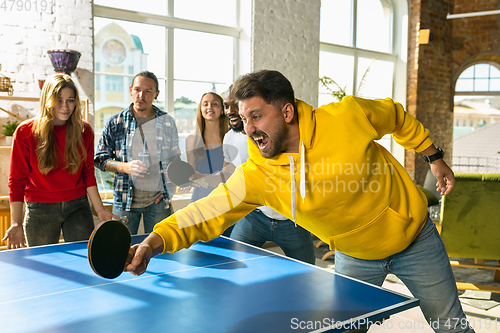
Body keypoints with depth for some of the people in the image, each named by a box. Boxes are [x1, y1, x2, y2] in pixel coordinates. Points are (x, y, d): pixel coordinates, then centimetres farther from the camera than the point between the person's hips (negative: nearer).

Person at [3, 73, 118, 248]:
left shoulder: (84, 131, 2)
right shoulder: (25, 132, -5)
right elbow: (16, 181, -2)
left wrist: (99, 209, 7)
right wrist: (16, 223, -8)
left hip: (78, 207, 2)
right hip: (40, 211, -2)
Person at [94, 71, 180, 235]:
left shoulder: (167, 122, 5)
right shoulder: (115, 123, 1)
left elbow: (174, 159, 13)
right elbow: (100, 158, 4)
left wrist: (168, 190, 2)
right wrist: (125, 167, -15)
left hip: (158, 200, 1)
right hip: (125, 200, 0)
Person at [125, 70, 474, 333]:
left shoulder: (347, 116, -26)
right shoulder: (256, 175, -22)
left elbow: (397, 116, -6)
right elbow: (208, 212, -23)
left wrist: (435, 158, 3)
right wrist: (155, 241, -37)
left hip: (414, 237, 0)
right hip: (354, 257, 1)